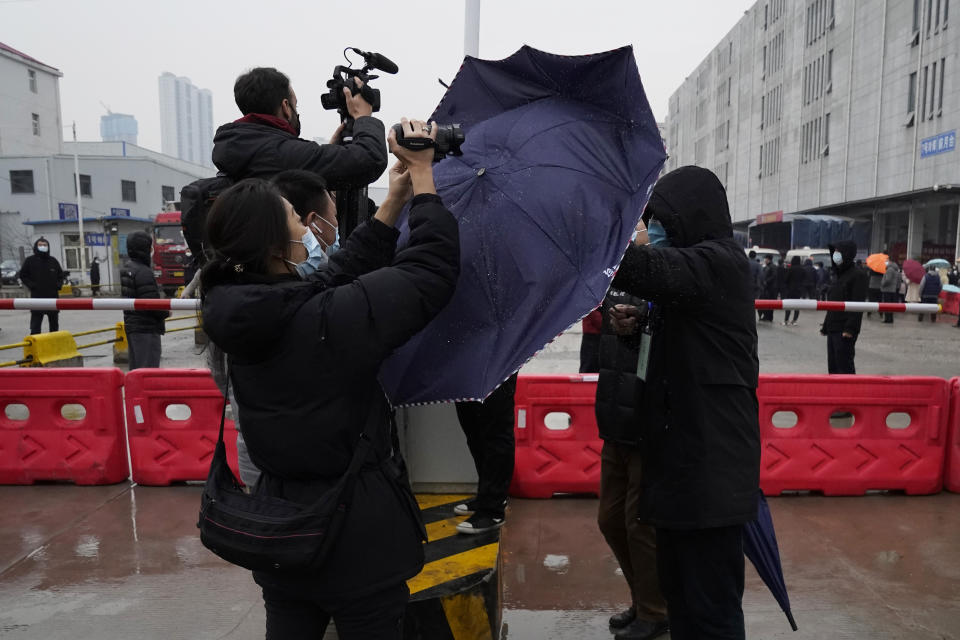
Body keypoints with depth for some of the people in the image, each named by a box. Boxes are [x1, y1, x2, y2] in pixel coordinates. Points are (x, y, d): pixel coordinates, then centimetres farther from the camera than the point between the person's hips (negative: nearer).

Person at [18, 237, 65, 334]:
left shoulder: (53, 260, 9)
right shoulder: (30, 260, 0)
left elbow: (61, 275, 19)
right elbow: (23, 275, 2)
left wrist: (59, 284, 2)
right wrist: (31, 285, -10)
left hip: (53, 297, 4)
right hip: (37, 297, -4)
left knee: (54, 324, 13)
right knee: (35, 326, -4)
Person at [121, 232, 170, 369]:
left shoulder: (126, 267, 11)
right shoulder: (143, 272, -19)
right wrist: (166, 313, -4)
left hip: (131, 326, 10)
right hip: (146, 328, -10)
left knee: (135, 368, 18)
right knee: (148, 369, -5)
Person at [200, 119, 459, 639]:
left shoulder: (240, 314, -4)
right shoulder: (330, 318, -26)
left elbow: (340, 270, 2)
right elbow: (431, 267, -20)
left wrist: (393, 202, 4)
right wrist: (422, 176, -8)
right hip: (357, 532, -6)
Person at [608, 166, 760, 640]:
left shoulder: (719, 262, -13)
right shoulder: (700, 264, 19)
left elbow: (643, 267, -32)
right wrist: (640, 322, 7)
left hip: (711, 462, -10)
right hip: (687, 451, 10)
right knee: (678, 587, 18)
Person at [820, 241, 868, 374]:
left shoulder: (858, 275, -7)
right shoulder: (840, 274, 18)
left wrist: (850, 328, -21)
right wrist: (825, 326, 19)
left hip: (845, 330, -8)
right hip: (833, 328, 8)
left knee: (845, 367, -5)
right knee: (833, 366, 12)